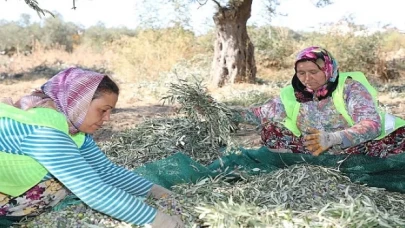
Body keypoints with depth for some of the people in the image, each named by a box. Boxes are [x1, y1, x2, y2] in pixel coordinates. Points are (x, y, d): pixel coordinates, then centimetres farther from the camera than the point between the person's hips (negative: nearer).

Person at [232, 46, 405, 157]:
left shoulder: (350, 87, -15)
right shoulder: (292, 94, -3)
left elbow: (372, 125, -28)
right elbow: (263, 113, 3)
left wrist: (332, 138, -45)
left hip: (360, 147, -4)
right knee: (270, 131, -14)